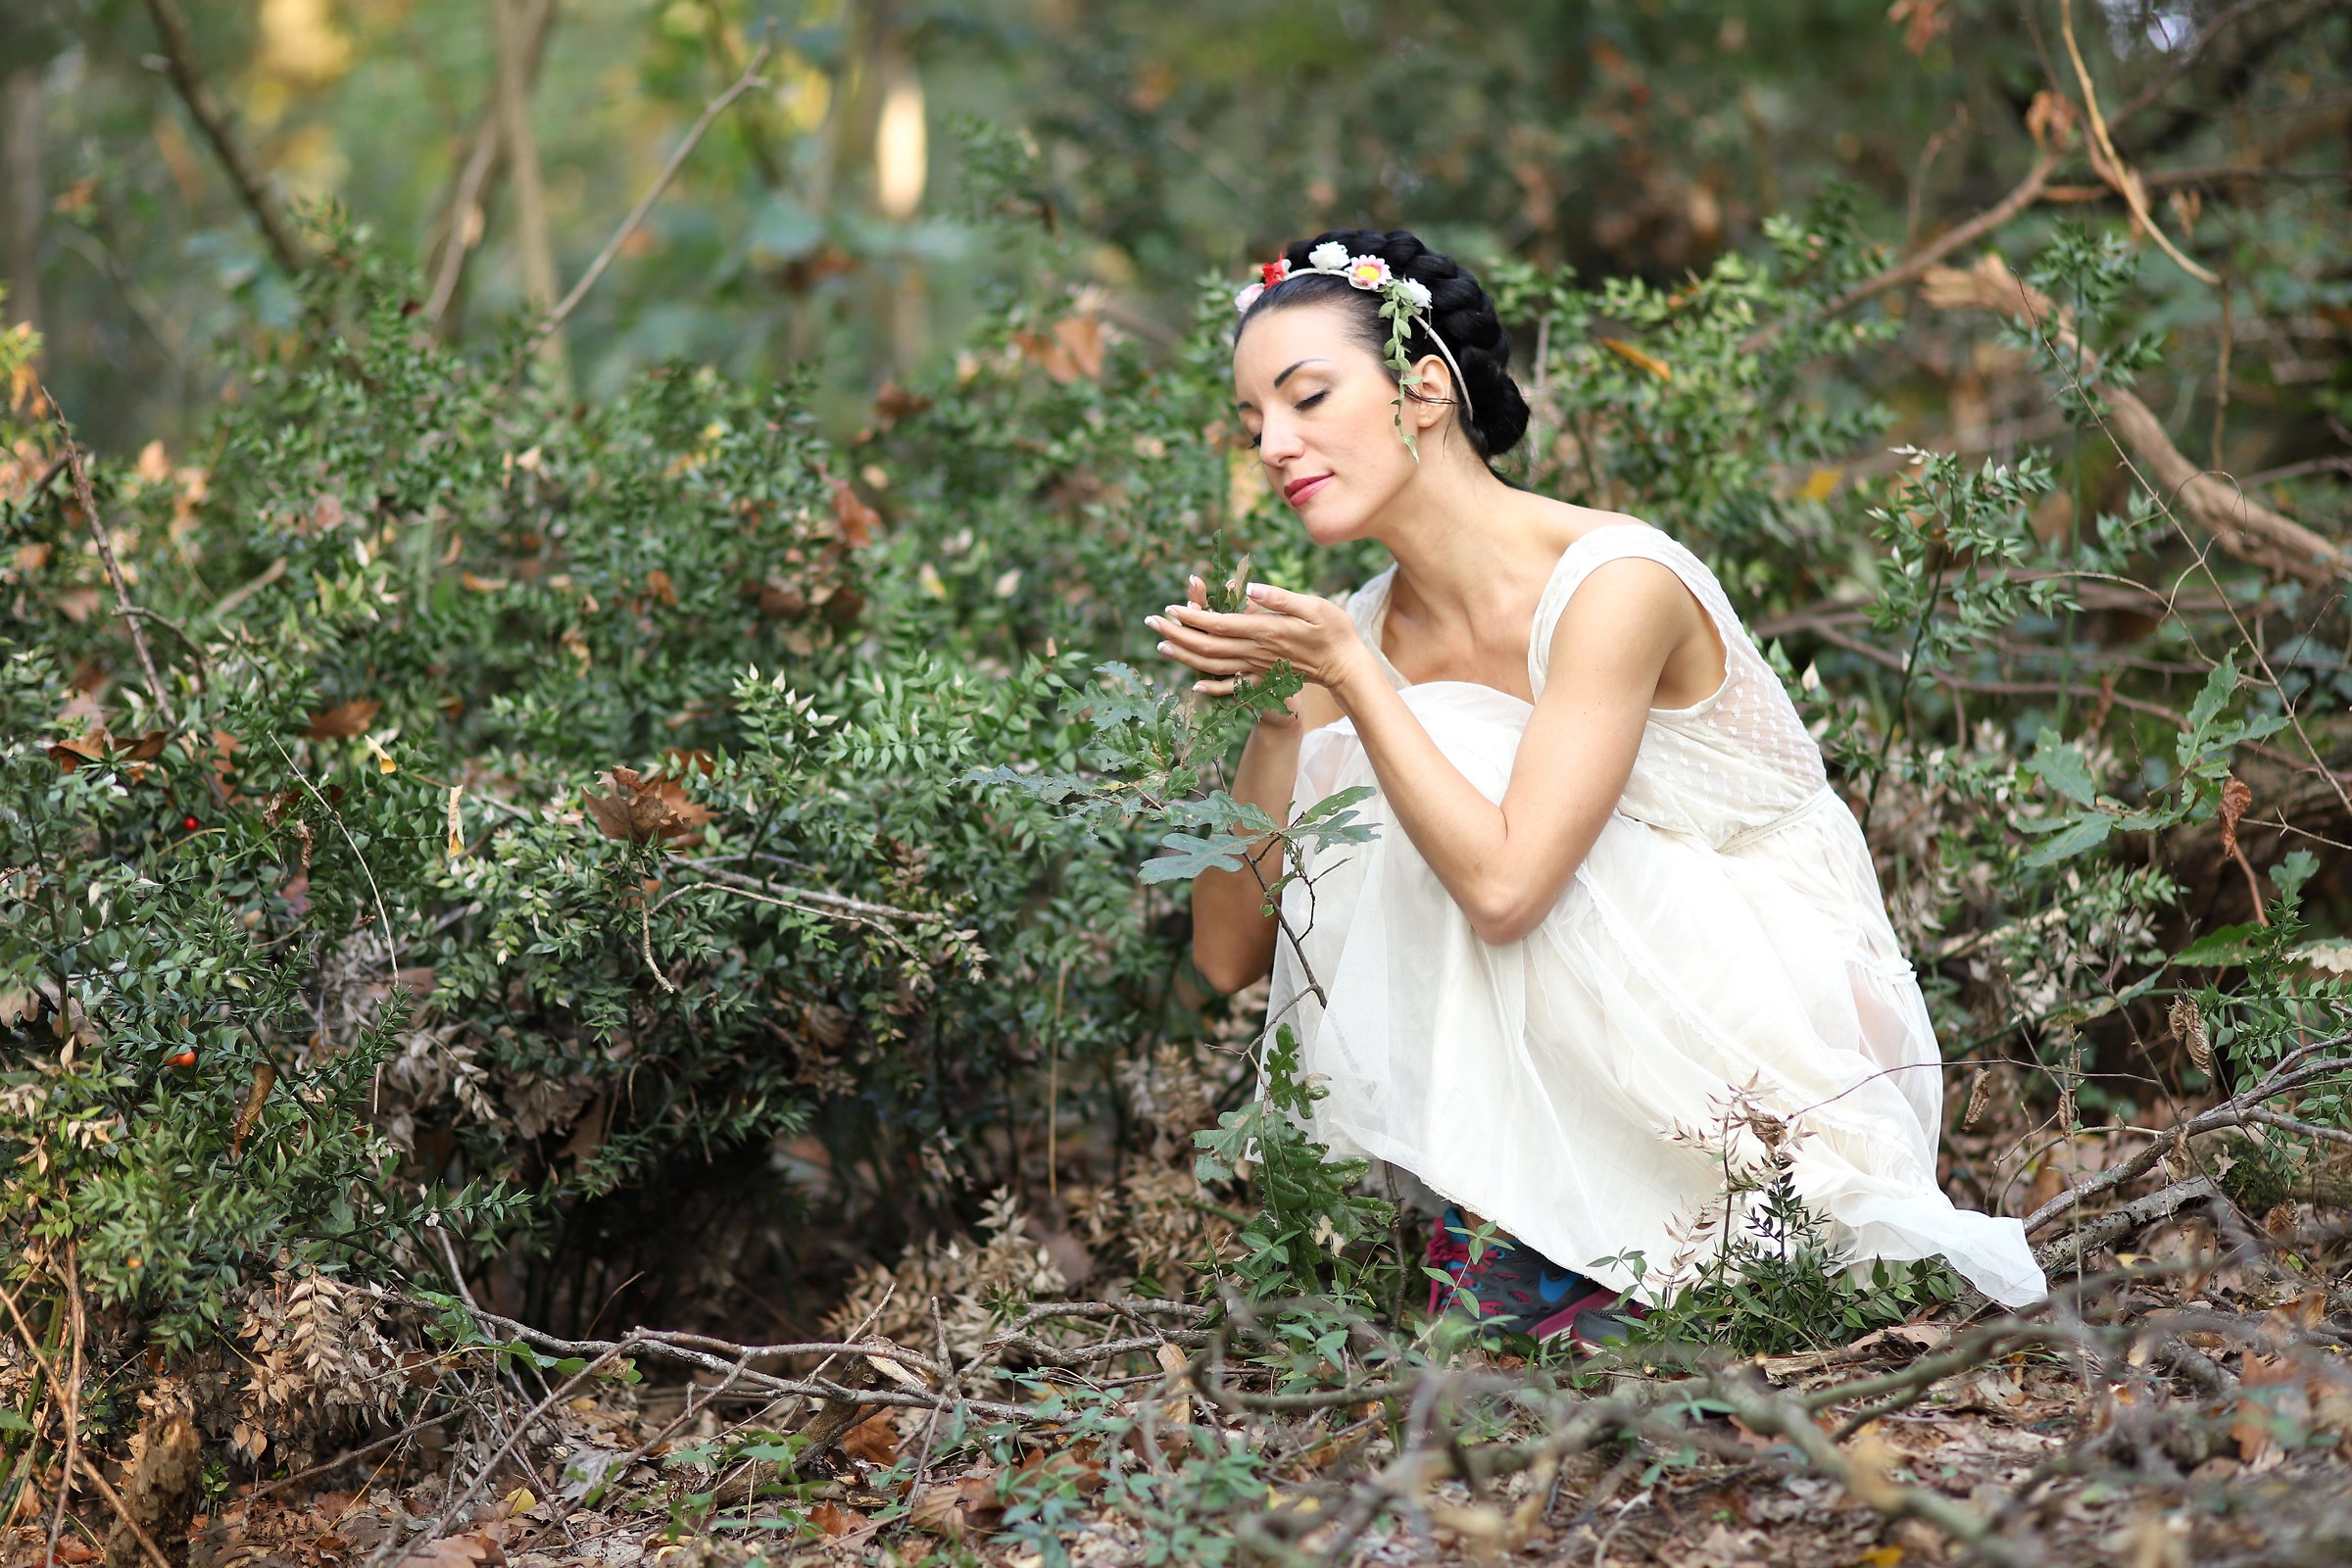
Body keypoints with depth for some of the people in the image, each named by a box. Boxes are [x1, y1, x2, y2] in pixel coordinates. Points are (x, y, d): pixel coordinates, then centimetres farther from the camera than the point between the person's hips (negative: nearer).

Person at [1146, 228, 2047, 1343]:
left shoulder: (1615, 582, -20)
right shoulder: (1368, 633, 0)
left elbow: (1505, 886, -31)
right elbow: (1231, 954, -1)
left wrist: (1347, 673, -24)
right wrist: (1270, 707, -14)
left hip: (1799, 1031, -6)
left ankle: (1529, 1256, -13)